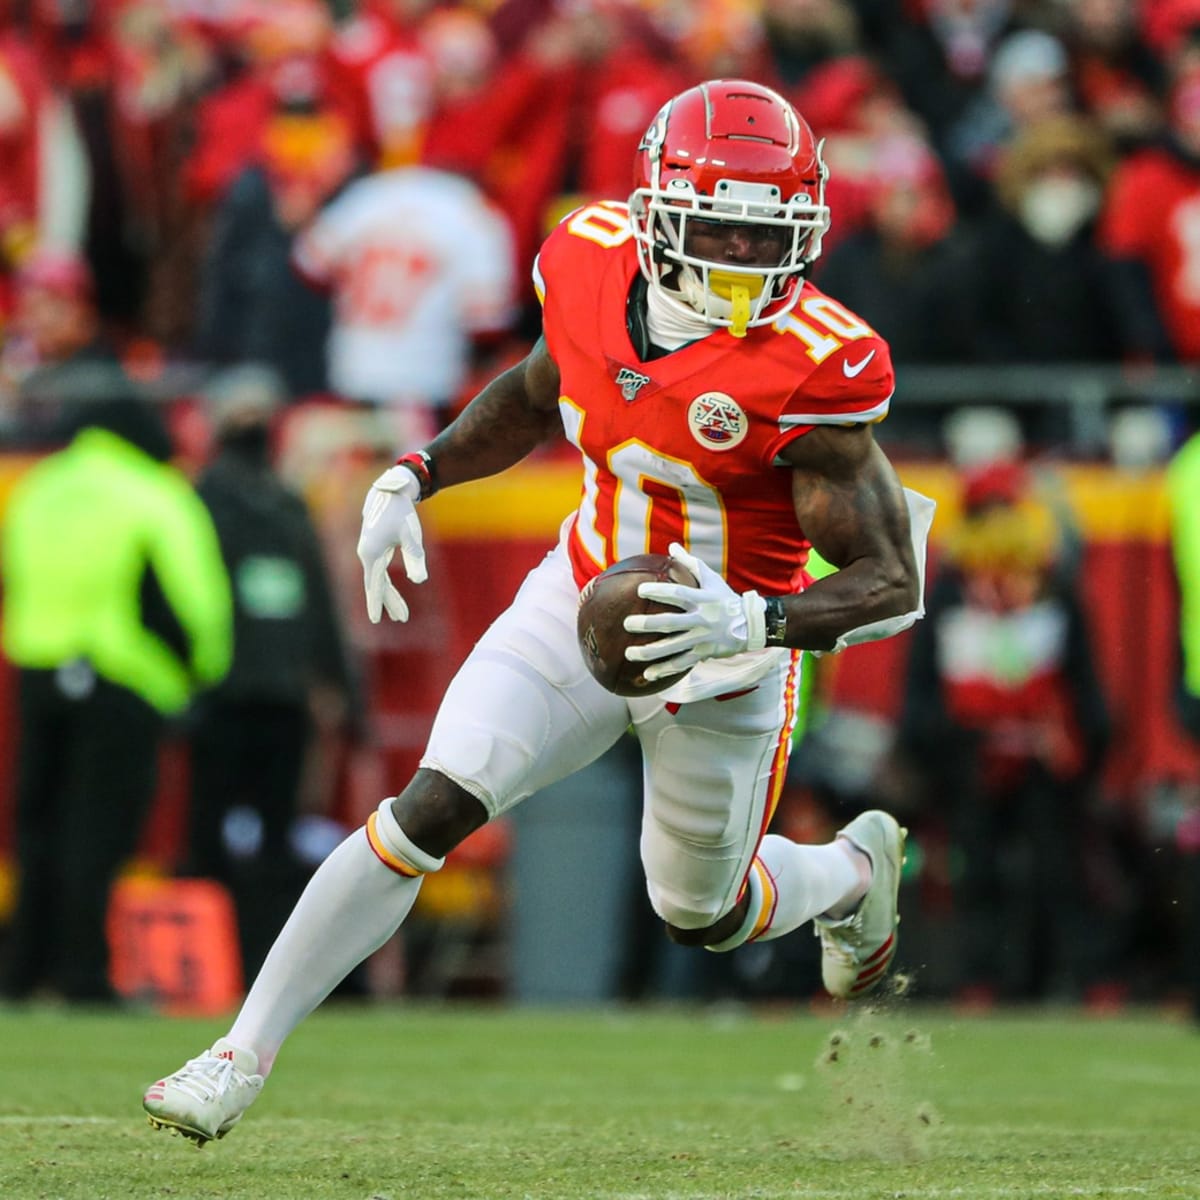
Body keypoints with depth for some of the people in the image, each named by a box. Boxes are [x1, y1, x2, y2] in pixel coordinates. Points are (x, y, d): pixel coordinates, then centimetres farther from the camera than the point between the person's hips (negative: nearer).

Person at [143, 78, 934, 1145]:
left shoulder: (812, 368, -27)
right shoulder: (594, 266, -12)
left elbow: (894, 585, -26)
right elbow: (537, 395, 12)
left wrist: (754, 621, -42)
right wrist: (411, 480, 0)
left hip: (722, 652, -3)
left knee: (702, 915, 16)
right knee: (432, 809, -13)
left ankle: (853, 870, 51)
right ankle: (242, 1057, -8)